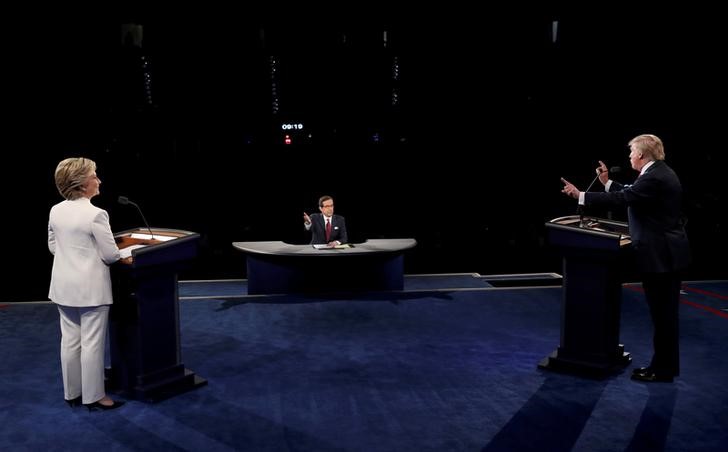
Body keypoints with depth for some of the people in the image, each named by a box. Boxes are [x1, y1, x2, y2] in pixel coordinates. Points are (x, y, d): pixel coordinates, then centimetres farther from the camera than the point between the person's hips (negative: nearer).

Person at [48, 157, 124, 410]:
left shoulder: (55, 211, 2)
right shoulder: (95, 214, -19)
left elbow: (53, 247, 14)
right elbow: (111, 255, -15)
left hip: (64, 287, 7)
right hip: (91, 288, -7)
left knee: (70, 340, 14)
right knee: (92, 343, 2)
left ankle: (72, 393, 25)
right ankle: (93, 397, 11)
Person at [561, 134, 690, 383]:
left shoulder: (654, 177, -20)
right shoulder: (660, 172, 12)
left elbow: (622, 198, -26)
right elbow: (630, 194, 17)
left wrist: (581, 195, -23)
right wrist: (607, 182, 19)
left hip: (660, 255, -10)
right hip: (668, 252, 10)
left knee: (662, 314, -1)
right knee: (665, 313, 16)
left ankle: (662, 369, 9)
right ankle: (667, 365, 26)